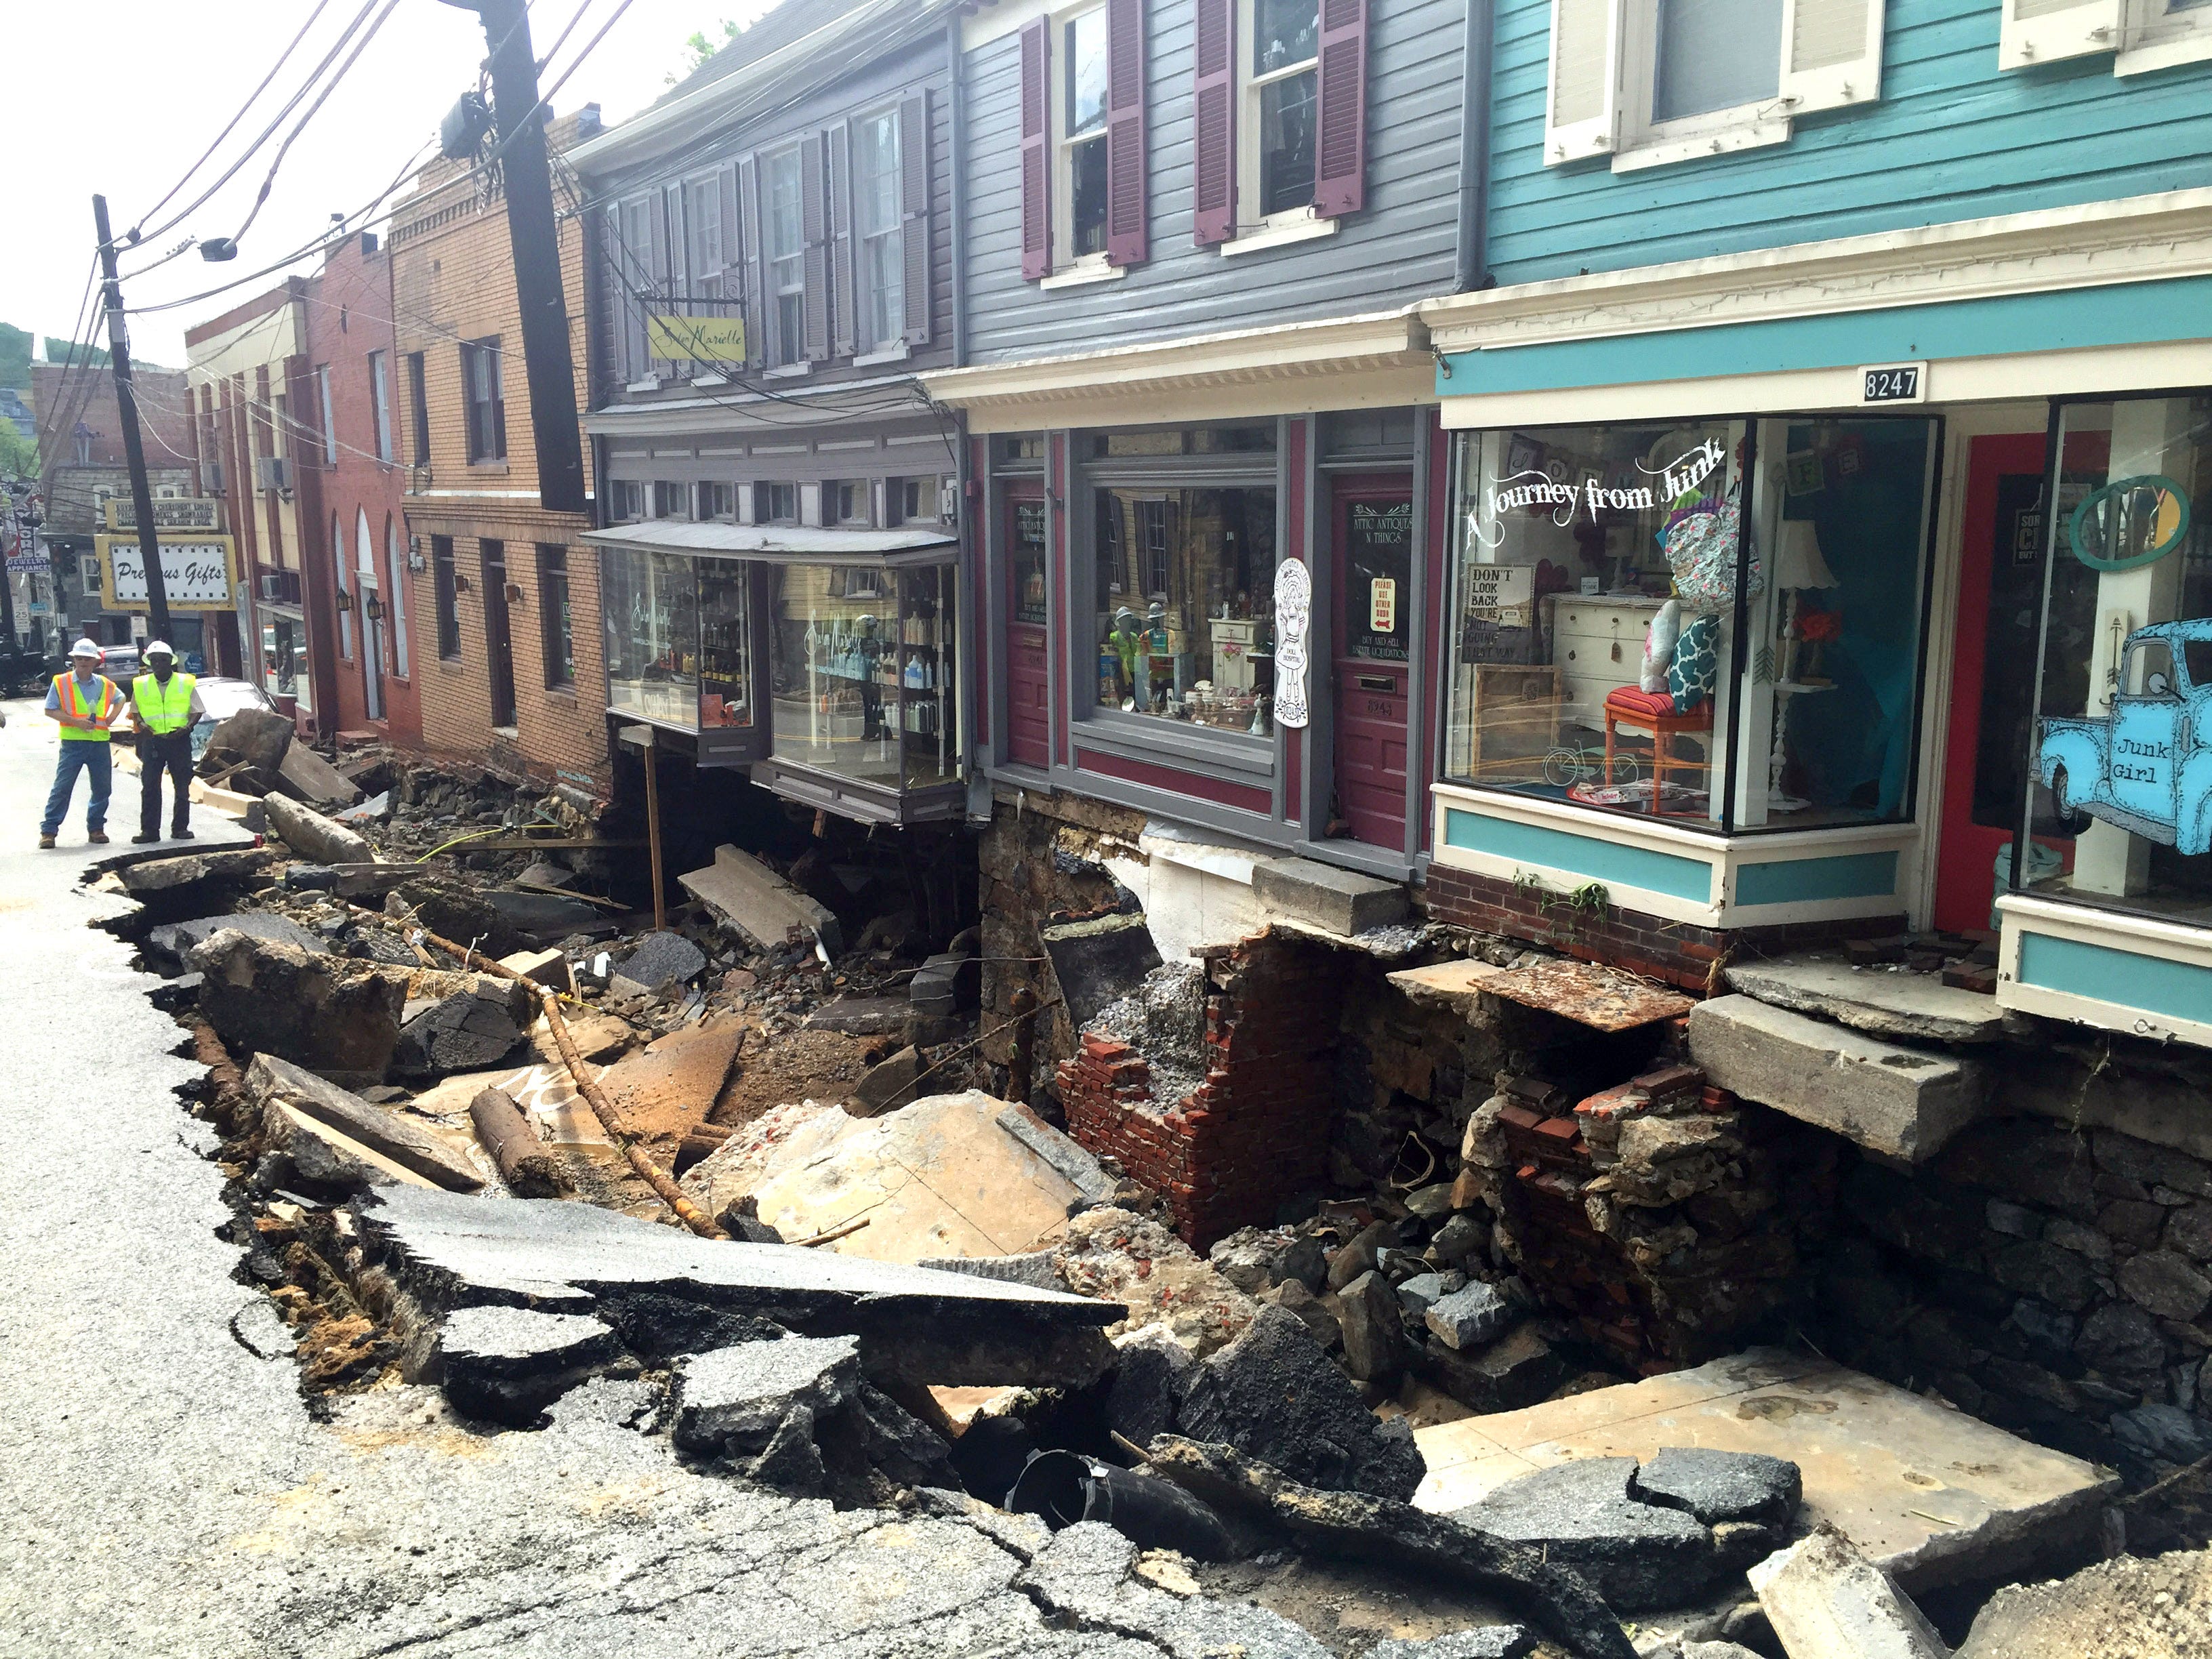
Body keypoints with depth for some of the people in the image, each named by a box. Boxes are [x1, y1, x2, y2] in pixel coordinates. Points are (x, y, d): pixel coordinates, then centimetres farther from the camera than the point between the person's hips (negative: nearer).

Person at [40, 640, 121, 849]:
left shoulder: (105, 685, 9)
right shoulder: (61, 683, 0)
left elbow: (120, 699, 28)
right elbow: (50, 711, -2)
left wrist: (111, 717, 10)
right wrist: (75, 721, -14)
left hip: (100, 743, 4)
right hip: (73, 743, -3)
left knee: (102, 788, 6)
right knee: (62, 787, -5)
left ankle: (96, 828, 17)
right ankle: (48, 830, -1)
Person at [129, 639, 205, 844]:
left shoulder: (186, 683, 5)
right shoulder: (141, 685, 9)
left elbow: (197, 711, 5)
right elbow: (135, 711, 15)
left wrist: (187, 727, -12)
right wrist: (141, 724, -7)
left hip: (179, 740, -1)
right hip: (152, 740, 1)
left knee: (182, 786, 3)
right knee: (149, 787, -2)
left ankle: (180, 828, 13)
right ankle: (149, 830, 2)